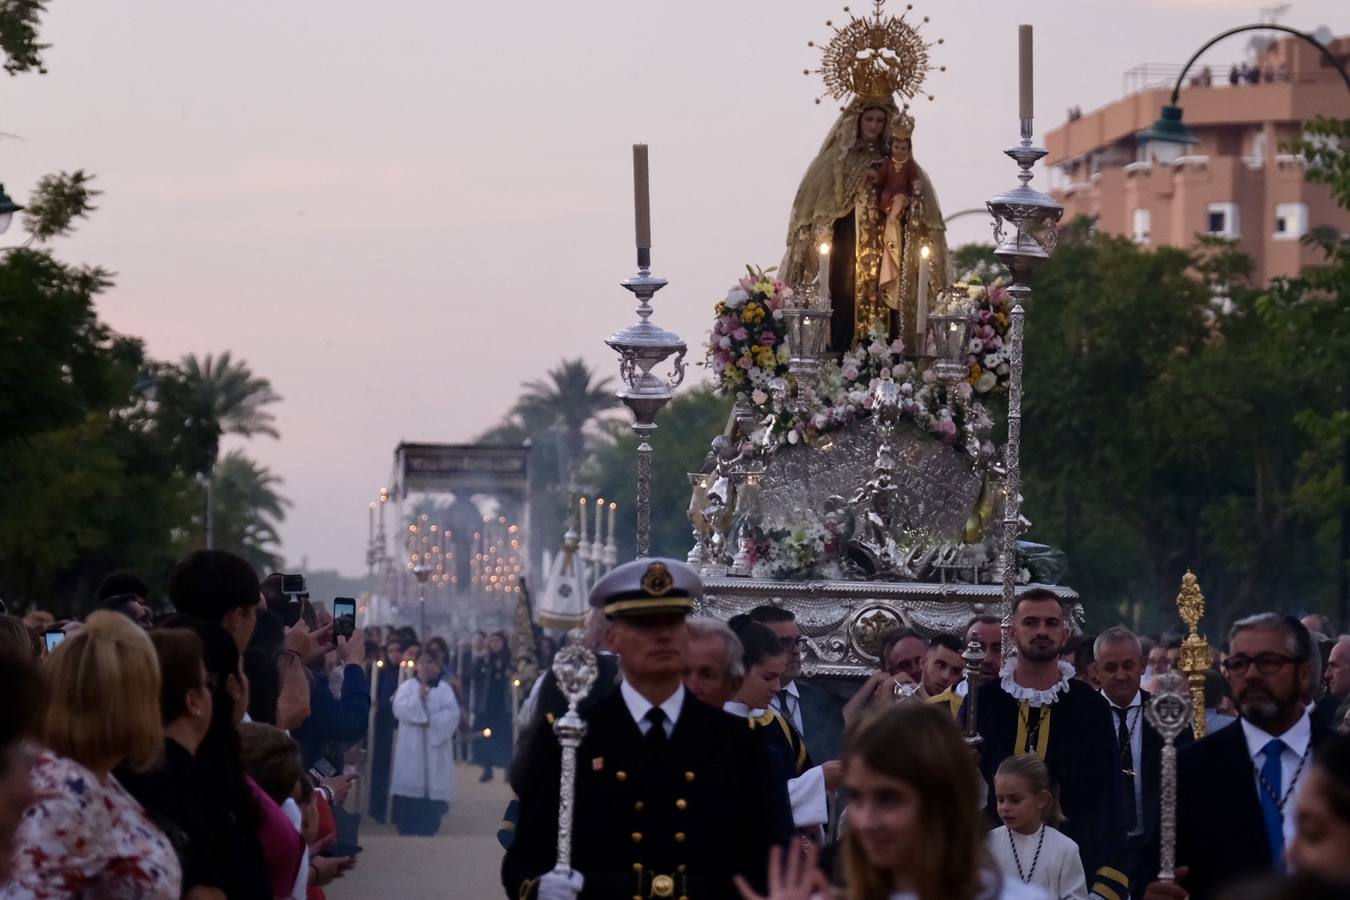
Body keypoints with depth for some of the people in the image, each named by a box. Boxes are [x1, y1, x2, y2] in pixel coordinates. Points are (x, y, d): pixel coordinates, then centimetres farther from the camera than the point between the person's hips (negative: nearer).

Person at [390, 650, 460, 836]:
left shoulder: (444, 688, 7)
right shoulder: (407, 686, 8)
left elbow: (451, 714, -5)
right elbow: (399, 709, -8)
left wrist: (431, 722, -14)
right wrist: (419, 696, -17)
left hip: (434, 747, 0)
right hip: (411, 747, 0)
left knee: (432, 787, -3)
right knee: (409, 785, -5)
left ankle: (428, 831, 3)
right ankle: (406, 831, 2)